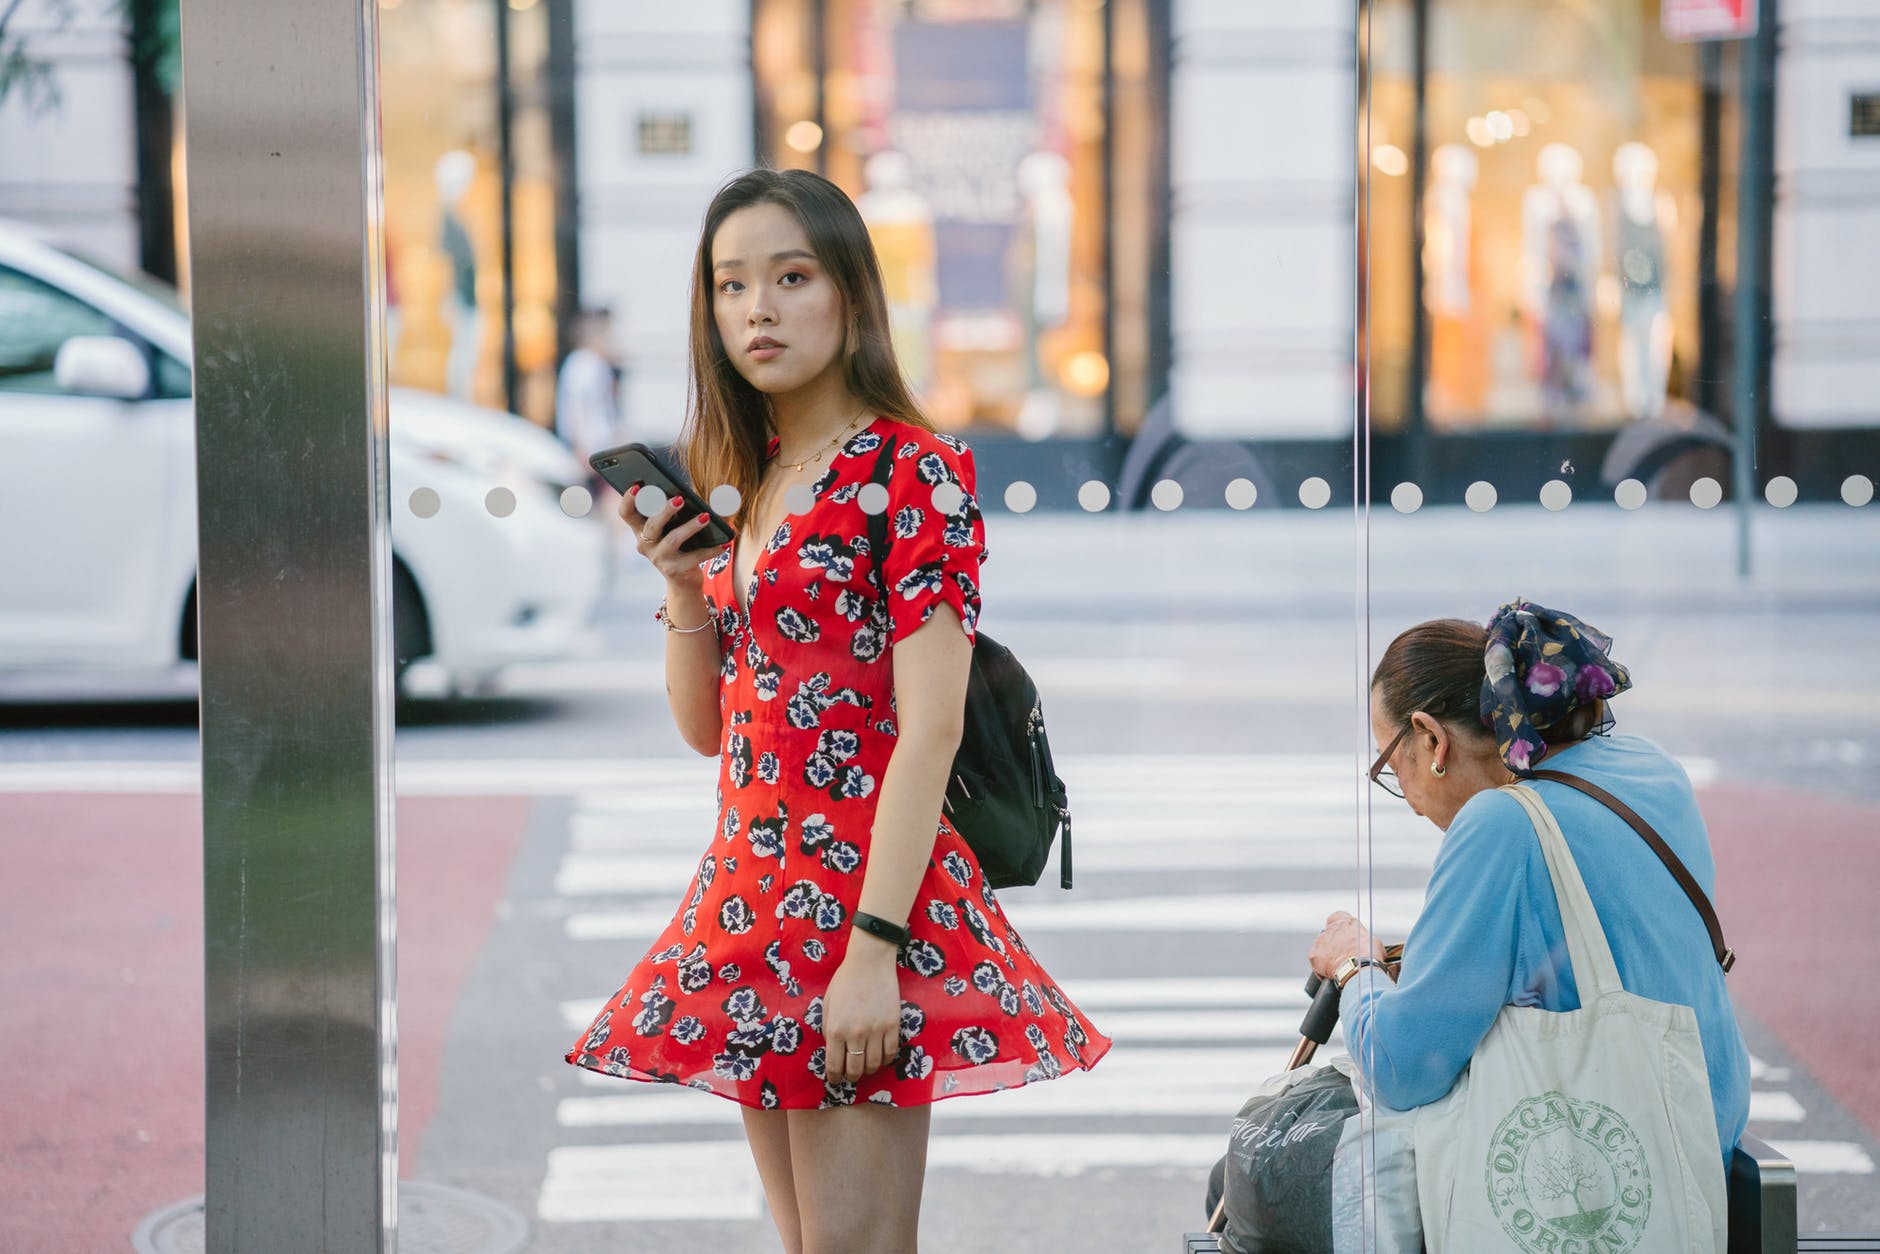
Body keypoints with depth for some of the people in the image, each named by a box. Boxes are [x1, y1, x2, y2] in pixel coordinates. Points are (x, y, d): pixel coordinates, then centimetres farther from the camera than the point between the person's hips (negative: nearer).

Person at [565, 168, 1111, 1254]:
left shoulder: (913, 470, -9)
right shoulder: (741, 481, 14)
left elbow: (931, 724, -16)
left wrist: (874, 944, -22)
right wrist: (681, 585, 0)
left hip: (864, 882, -8)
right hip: (753, 879, 8)